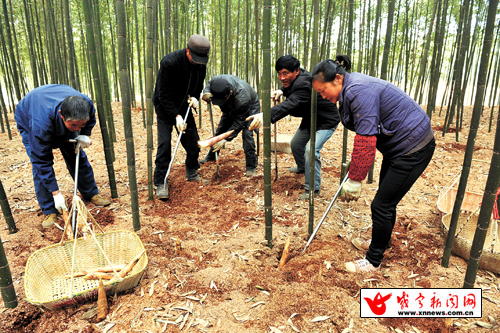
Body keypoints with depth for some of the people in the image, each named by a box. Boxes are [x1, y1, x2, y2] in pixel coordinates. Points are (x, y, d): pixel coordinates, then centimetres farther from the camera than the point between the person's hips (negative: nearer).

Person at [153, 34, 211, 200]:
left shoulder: (201, 63, -9)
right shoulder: (169, 62, -27)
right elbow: (164, 95, -24)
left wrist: (194, 97, -13)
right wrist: (176, 116, -30)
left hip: (184, 106, 5)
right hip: (165, 107, -5)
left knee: (193, 141, 4)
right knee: (164, 143, -13)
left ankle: (192, 173, 27)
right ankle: (160, 183, -5)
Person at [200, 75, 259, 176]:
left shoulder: (242, 99, -46)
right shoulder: (215, 80, -32)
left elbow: (239, 123, -36)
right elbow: (209, 85, -4)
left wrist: (225, 139, -38)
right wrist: (206, 93, -27)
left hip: (250, 106, -6)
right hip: (231, 107, 6)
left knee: (247, 133, -24)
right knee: (220, 130, 9)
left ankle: (251, 167, -15)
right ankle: (210, 156, 29)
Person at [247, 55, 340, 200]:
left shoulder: (304, 84, -37)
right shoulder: (294, 79, -7)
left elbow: (291, 104, -54)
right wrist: (281, 91, -6)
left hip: (326, 122, -10)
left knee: (311, 150, -26)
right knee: (296, 144, 20)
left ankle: (313, 189, -11)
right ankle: (302, 167, 50)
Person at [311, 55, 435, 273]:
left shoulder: (359, 91, -27)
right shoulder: (351, 88, 6)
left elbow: (366, 140, -29)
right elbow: (365, 133, 16)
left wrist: (354, 180, -22)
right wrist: (355, 161, 16)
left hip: (414, 148, -10)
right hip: (397, 145, 10)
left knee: (382, 205, -4)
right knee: (386, 200, 21)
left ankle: (373, 261, 13)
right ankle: (381, 242, 41)